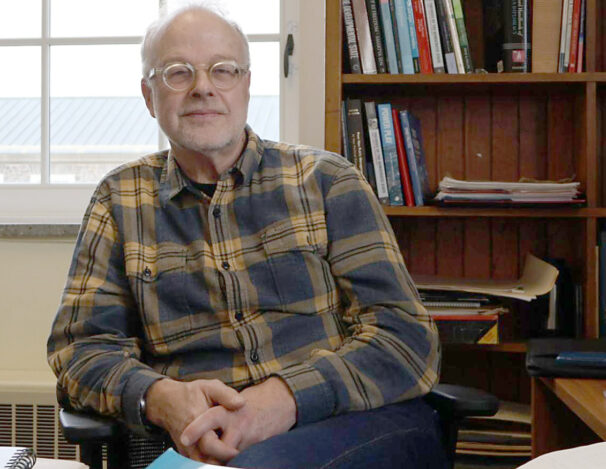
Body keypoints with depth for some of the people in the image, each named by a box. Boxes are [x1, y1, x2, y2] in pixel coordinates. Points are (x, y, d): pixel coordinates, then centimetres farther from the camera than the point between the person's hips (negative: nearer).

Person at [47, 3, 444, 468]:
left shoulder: (326, 180, 9)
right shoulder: (121, 199, 14)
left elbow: (407, 335, 1)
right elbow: (80, 344, 10)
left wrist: (284, 398, -17)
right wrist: (160, 398, -13)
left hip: (360, 420, 0)